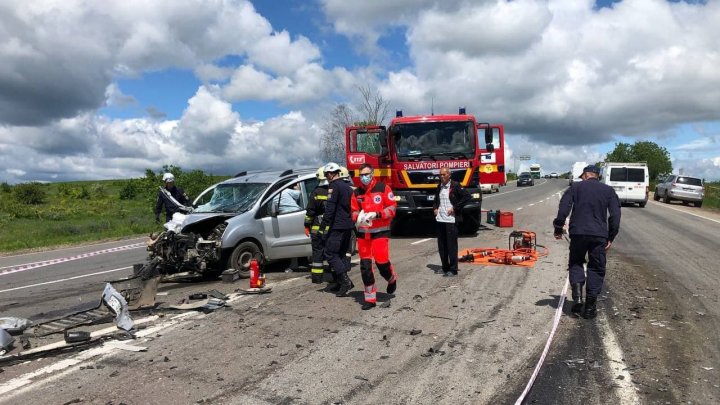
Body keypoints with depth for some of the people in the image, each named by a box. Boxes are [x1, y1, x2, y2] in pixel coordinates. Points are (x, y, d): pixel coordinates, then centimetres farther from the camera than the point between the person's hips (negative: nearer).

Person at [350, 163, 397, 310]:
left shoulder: (383, 188, -6)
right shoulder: (357, 193, 7)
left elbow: (392, 207, -6)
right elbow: (354, 211, 13)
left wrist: (377, 214, -19)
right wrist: (358, 217, -10)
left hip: (380, 231, -4)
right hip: (363, 232, 4)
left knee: (381, 261, -10)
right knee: (365, 265, 4)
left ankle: (392, 279, 27)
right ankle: (370, 298, 15)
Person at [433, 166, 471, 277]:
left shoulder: (455, 185, -6)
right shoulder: (439, 187, 15)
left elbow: (467, 196, -13)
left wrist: (455, 208, -14)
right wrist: (435, 208, 12)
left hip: (451, 219, -7)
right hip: (440, 219, 7)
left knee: (451, 245, -4)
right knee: (441, 245, 10)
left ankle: (453, 269, 2)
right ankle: (445, 267, 22)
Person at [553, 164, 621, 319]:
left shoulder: (575, 187, 6)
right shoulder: (608, 190, 12)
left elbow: (563, 209, -4)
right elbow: (615, 215, 5)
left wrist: (558, 228, 3)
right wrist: (611, 237, 8)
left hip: (578, 233, -1)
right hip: (599, 235, 1)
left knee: (576, 264, 16)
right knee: (596, 269, 10)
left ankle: (577, 297, -4)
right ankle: (590, 307, 9)